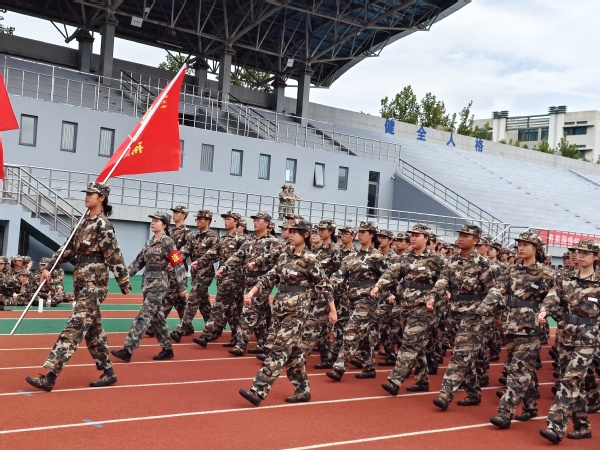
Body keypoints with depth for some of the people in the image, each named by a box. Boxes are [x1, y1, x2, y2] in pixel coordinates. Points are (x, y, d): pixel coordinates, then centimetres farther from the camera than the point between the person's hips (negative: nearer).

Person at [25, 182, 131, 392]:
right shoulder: (84, 222, 13)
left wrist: (125, 284, -14)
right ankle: (108, 372, 21)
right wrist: (49, 268, 9)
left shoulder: (103, 226, -12)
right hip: (81, 281, 9)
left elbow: (115, 257, -14)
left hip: (94, 283, -9)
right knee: (93, 329, 12)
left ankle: (49, 377, -14)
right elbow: (69, 248, 16)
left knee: (74, 327, -11)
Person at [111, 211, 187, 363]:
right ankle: (167, 349, 21)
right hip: (147, 284, 8)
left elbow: (179, 265, -11)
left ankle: (128, 350, -13)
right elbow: (139, 261, 16)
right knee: (156, 318, 11)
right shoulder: (150, 243, 13)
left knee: (144, 316, -11)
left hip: (158, 285, -8)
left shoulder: (167, 242, -9)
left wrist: (182, 286, -14)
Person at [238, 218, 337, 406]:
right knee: (293, 351, 13)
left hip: (297, 310, -7)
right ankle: (302, 391, 24)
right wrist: (252, 291, -2)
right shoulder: (285, 255, 10)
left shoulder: (309, 259, -10)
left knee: (279, 350, -10)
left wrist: (333, 310, -6)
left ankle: (258, 391, -13)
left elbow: (324, 285, -7)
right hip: (281, 307, 8)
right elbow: (271, 277, 11)